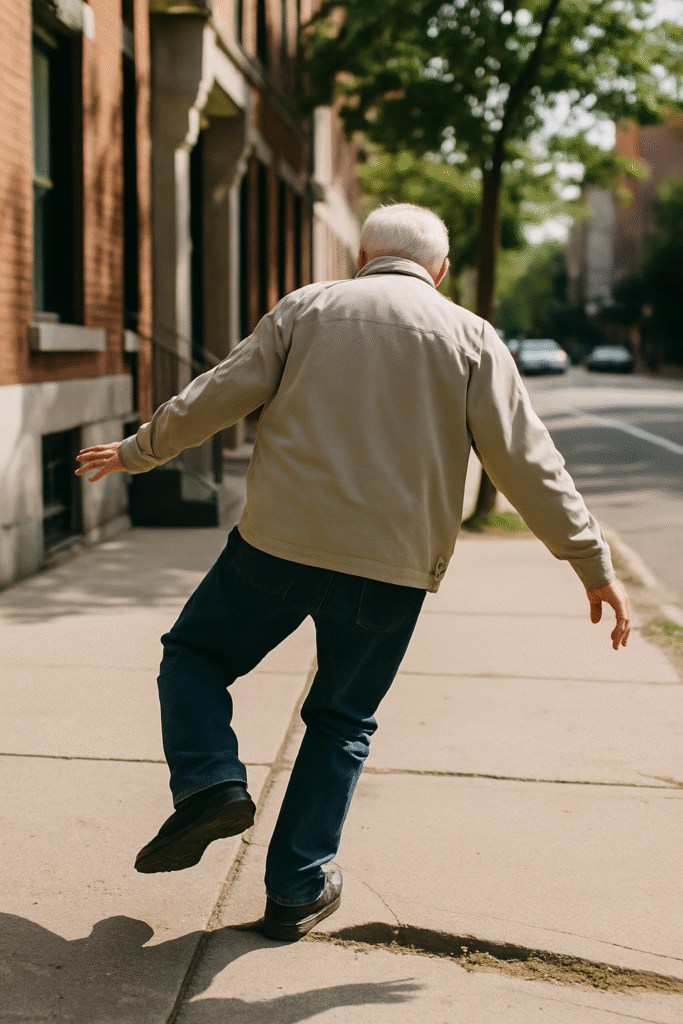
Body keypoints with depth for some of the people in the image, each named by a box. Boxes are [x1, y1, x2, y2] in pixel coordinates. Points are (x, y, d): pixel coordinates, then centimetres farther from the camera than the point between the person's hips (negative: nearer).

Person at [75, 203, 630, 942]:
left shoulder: (306, 308, 8)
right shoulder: (471, 338, 5)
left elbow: (216, 397, 7)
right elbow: (527, 463, 0)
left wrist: (137, 451, 22)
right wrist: (593, 565, 5)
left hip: (280, 545, 0)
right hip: (391, 569, 1)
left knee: (194, 656, 20)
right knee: (342, 721, 17)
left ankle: (208, 783, -3)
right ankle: (296, 889, 17)